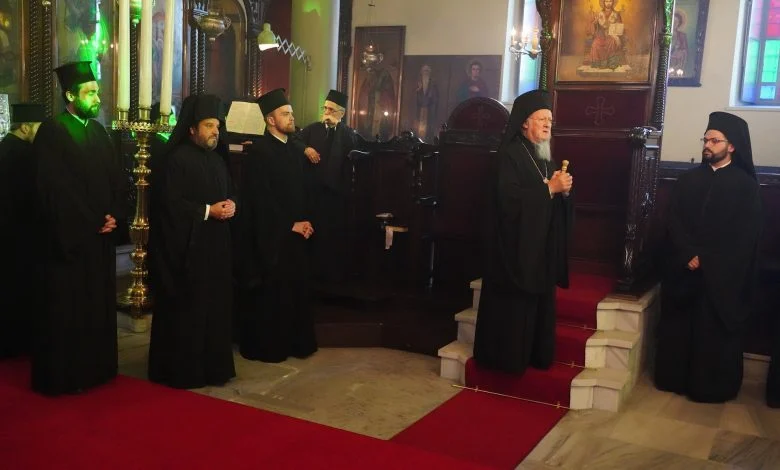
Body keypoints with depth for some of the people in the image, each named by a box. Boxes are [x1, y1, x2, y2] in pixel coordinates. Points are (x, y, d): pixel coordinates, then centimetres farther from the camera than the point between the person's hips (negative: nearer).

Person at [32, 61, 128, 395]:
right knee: (66, 309, 2)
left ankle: (96, 368, 23)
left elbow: (117, 179, 10)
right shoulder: (51, 133, -9)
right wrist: (92, 222, -13)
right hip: (68, 237, -6)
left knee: (99, 304, 11)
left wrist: (114, 216, -5)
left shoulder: (98, 131, 12)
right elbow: (55, 189, -15)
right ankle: (63, 376, 13)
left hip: (101, 236, 7)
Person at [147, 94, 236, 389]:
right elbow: (170, 203, -18)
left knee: (214, 306, 11)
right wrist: (207, 211, -18)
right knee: (186, 310, -1)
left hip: (215, 246, 8)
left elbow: (230, 193, 19)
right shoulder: (176, 159, -11)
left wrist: (230, 205, -4)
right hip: (185, 248, -8)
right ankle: (180, 370, 10)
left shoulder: (217, 160, 15)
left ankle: (212, 365, 21)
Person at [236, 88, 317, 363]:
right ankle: (265, 346, 14)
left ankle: (296, 342, 22)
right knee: (270, 292, 2)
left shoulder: (295, 149, 11)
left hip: (296, 232, 7)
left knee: (295, 288, 11)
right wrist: (291, 225, -13)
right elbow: (262, 199, -16)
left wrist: (306, 220, -1)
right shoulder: (260, 152, -12)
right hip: (271, 234, -7)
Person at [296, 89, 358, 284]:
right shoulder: (312, 129, 9)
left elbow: (353, 147, -14)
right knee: (314, 229, 5)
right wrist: (306, 149, -18)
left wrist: (336, 124, -13)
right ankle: (314, 270, 17)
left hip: (337, 189, -1)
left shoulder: (347, 133, 7)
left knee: (335, 232, 1)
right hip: (314, 188, 1)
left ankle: (335, 272, 12)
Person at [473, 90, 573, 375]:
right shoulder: (510, 154, -9)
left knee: (539, 304, 11)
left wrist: (564, 189, -7)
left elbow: (556, 202, 15)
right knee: (513, 306, -2)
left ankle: (536, 356, 21)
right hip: (516, 245, -8)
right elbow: (509, 199, -21)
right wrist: (550, 188, -20)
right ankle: (506, 357, 9)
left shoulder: (547, 157, 15)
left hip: (542, 246, 8)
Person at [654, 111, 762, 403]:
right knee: (678, 326, 7)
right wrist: (688, 255, -12)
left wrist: (706, 259, -13)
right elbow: (673, 221, 2)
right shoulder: (688, 179, 8)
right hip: (684, 269, 3)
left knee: (716, 331, 4)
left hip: (723, 274, -2)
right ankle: (674, 378, 20)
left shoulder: (745, 185, 0)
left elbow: (745, 235, -5)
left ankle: (712, 387, 17)